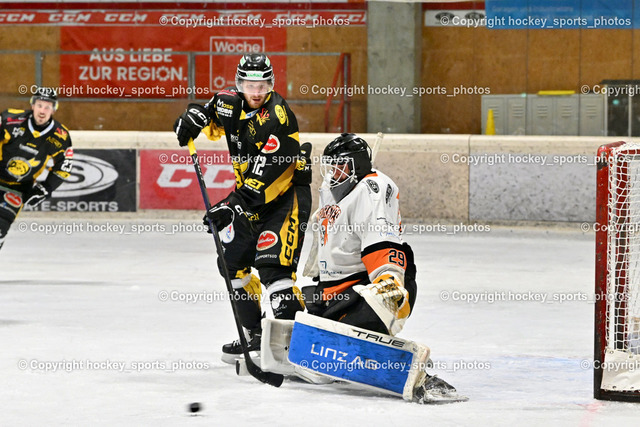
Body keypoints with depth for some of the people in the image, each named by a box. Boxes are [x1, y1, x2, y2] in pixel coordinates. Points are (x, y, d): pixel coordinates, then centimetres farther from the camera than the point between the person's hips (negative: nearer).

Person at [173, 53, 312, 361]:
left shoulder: (277, 118, -26)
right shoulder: (231, 102, -4)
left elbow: (264, 176, -31)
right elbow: (210, 113, 21)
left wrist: (233, 207, -35)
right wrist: (192, 119, -2)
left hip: (285, 195, -9)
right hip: (251, 195, 9)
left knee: (272, 265, -21)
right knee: (232, 262, 11)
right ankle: (254, 334, 22)